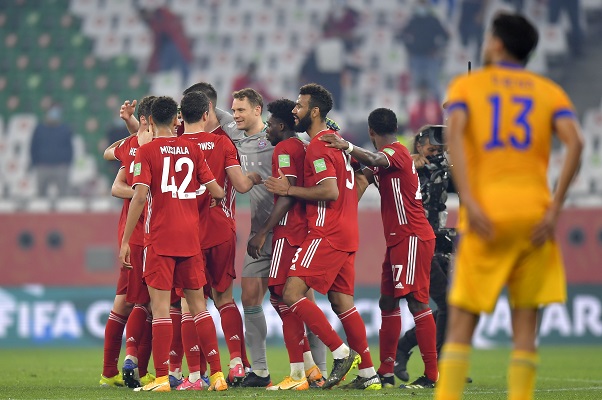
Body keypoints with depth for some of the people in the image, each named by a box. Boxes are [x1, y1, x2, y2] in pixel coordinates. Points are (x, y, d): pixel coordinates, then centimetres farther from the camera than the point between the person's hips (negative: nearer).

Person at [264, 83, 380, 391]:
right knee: (342, 302, 10)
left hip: (327, 235, -10)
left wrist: (289, 190, -13)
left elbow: (330, 191, -22)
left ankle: (342, 353, -12)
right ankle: (368, 374, 9)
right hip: (347, 234, 10)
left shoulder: (318, 146, -13)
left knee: (292, 294, -11)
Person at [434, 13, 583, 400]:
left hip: (486, 216, -1)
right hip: (534, 215, 1)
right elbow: (575, 142, -5)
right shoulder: (550, 91, 13)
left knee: (461, 324, 1)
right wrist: (554, 209, -6)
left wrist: (469, 203, -15)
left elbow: (455, 134, -10)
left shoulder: (467, 85, 10)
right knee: (525, 326, 4)